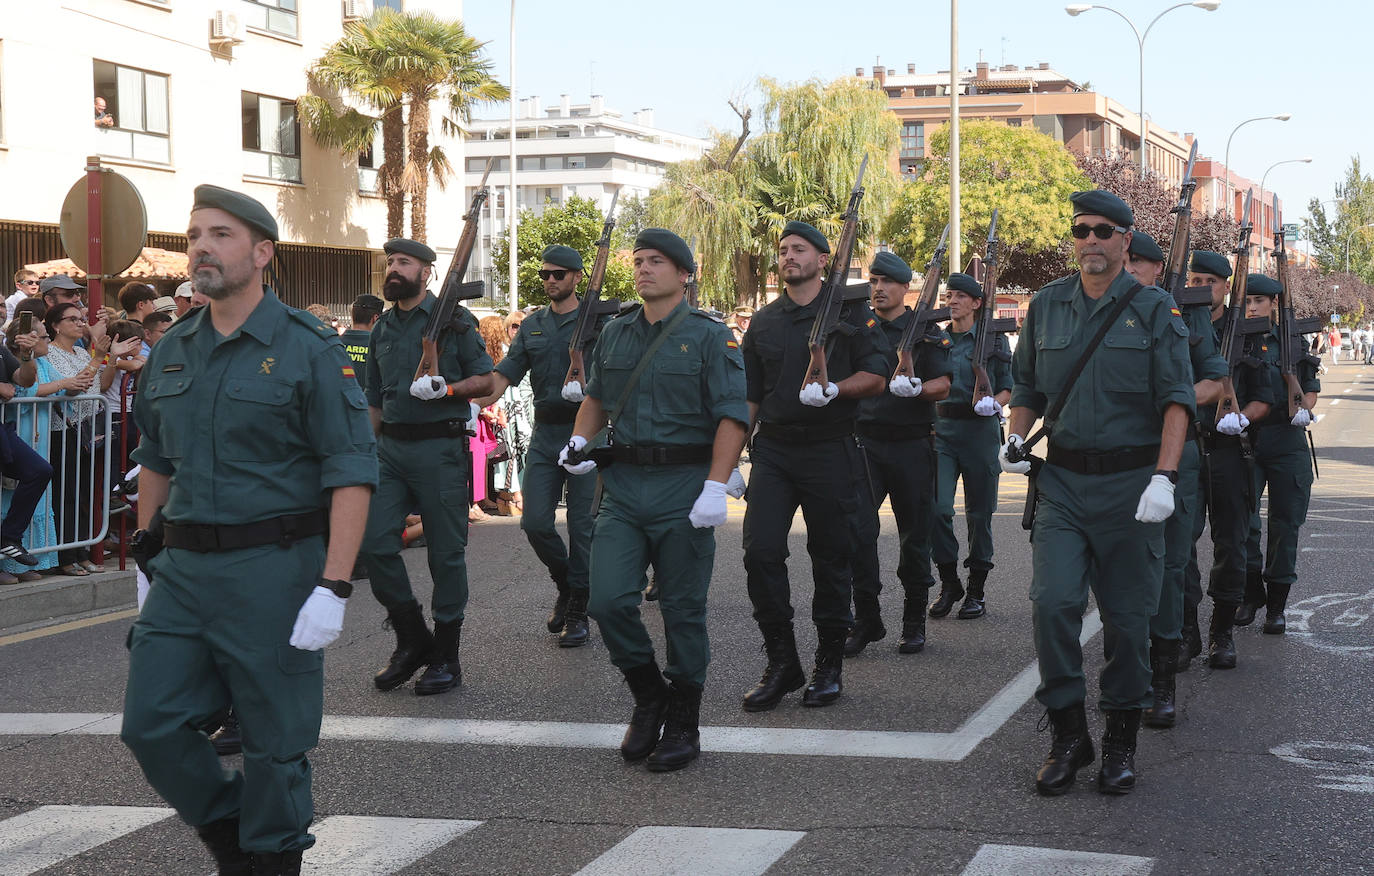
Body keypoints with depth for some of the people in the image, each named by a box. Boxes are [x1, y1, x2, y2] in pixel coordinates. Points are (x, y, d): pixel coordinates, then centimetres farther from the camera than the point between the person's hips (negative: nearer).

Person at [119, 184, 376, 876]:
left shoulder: (308, 348, -7)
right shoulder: (171, 351, 11)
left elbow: (352, 473, -12)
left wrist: (334, 587, -18)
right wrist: (148, 555, 17)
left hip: (275, 570, -5)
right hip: (184, 571, 6)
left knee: (275, 742, 3)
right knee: (151, 725, 5)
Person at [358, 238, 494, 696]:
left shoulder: (453, 319, 0)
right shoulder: (382, 328, 16)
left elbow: (487, 380, -2)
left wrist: (447, 388, -19)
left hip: (440, 448, -5)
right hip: (389, 449, 5)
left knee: (446, 552, 0)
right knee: (374, 543, -4)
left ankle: (445, 656, 10)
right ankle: (412, 638, 13)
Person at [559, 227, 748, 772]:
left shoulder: (709, 336, -3)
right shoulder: (615, 334, 12)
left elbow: (732, 418, -10)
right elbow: (596, 397, 25)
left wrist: (715, 488, -19)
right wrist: (579, 441, 5)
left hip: (683, 488, -4)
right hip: (623, 486, 4)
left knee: (683, 610, 3)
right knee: (608, 600, -7)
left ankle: (683, 725, 16)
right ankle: (648, 695, 17)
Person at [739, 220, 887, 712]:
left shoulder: (850, 311, 3)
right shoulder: (764, 321, 13)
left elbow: (875, 377, -1)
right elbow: (748, 396, 16)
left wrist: (834, 390, -19)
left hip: (830, 450, -3)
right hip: (773, 450, 3)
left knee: (831, 557, 4)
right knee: (760, 551, -8)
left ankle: (829, 666, 16)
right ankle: (782, 664, 2)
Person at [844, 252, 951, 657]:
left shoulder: (927, 332, 4)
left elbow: (942, 387, -3)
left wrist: (915, 388, -25)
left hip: (912, 445, -1)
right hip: (865, 441, 1)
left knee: (914, 536, 5)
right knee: (857, 530, -11)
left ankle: (914, 623, 17)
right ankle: (866, 620, -2)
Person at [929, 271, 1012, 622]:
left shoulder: (994, 340, 4)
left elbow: (1008, 387, 6)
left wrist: (993, 403, -15)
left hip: (980, 429, -2)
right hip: (942, 429, 2)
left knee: (979, 512, 3)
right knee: (937, 508, -11)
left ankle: (977, 590, 14)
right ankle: (949, 583, 5)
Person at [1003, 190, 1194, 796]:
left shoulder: (1155, 310, -1)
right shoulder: (1046, 306, 9)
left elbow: (1177, 400, -6)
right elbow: (1026, 385, 20)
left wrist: (1163, 477, -17)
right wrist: (1016, 438, 2)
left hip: (1130, 482, -2)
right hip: (1062, 479, 2)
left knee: (1128, 617, 4)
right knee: (1052, 603, -11)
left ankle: (1121, 741, 19)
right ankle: (1067, 735, 2)